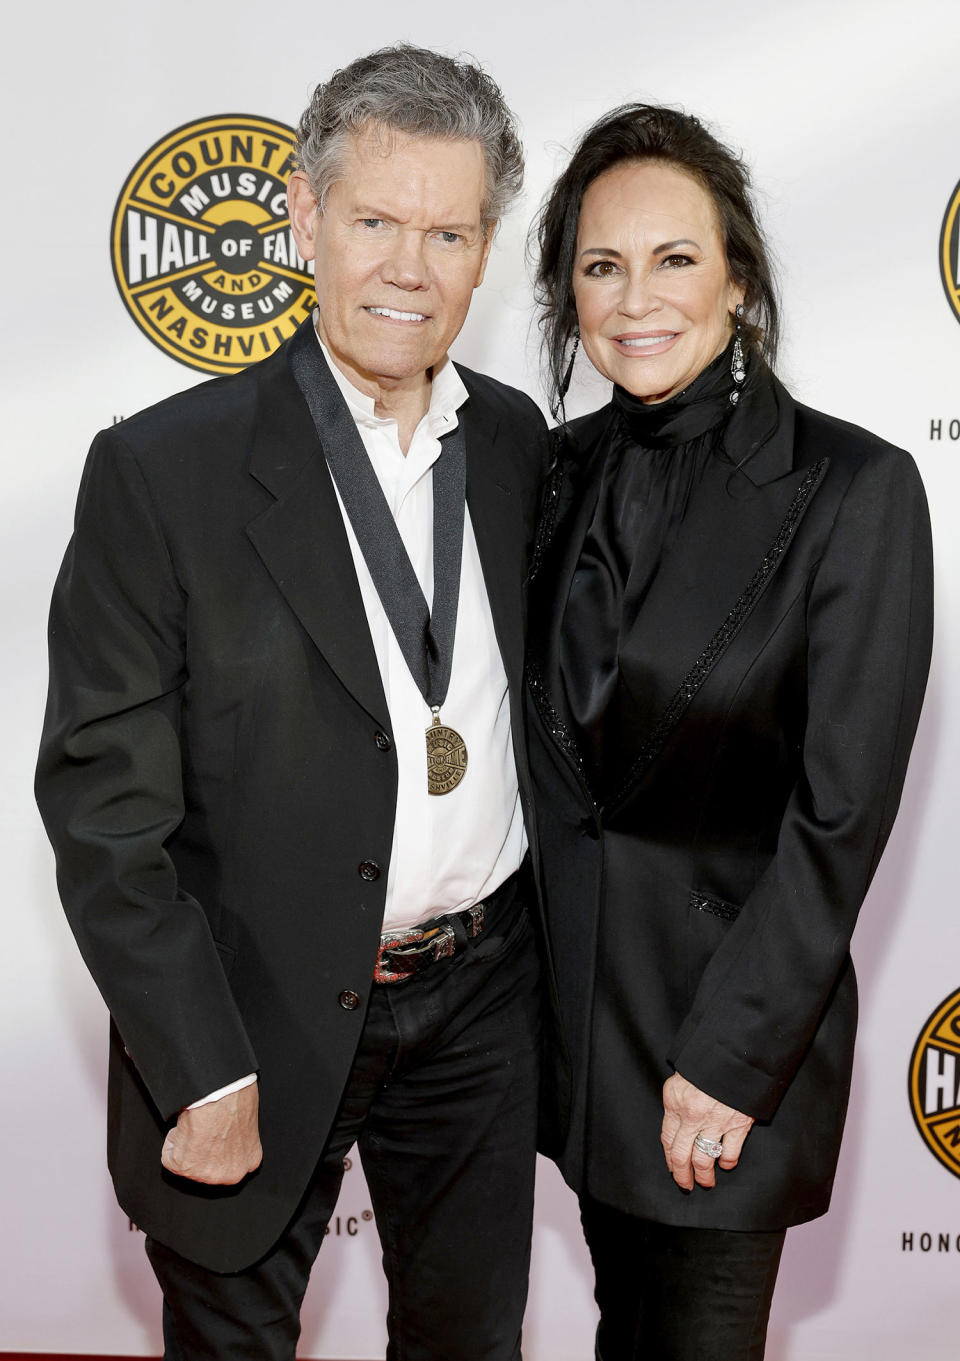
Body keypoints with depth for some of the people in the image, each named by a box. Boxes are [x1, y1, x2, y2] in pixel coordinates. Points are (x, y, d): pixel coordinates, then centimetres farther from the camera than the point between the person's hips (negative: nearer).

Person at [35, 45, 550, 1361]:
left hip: (480, 1003, 5)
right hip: (259, 1024, -4)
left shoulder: (517, 440, 0)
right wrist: (207, 1079, -15)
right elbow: (102, 801, -14)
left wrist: (551, 949, 11)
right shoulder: (163, 470, -16)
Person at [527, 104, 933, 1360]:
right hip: (571, 976, 5)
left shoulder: (853, 488, -16)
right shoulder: (571, 468, 2)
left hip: (732, 1008, -5)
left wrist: (731, 1058, -17)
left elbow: (842, 811, -17)